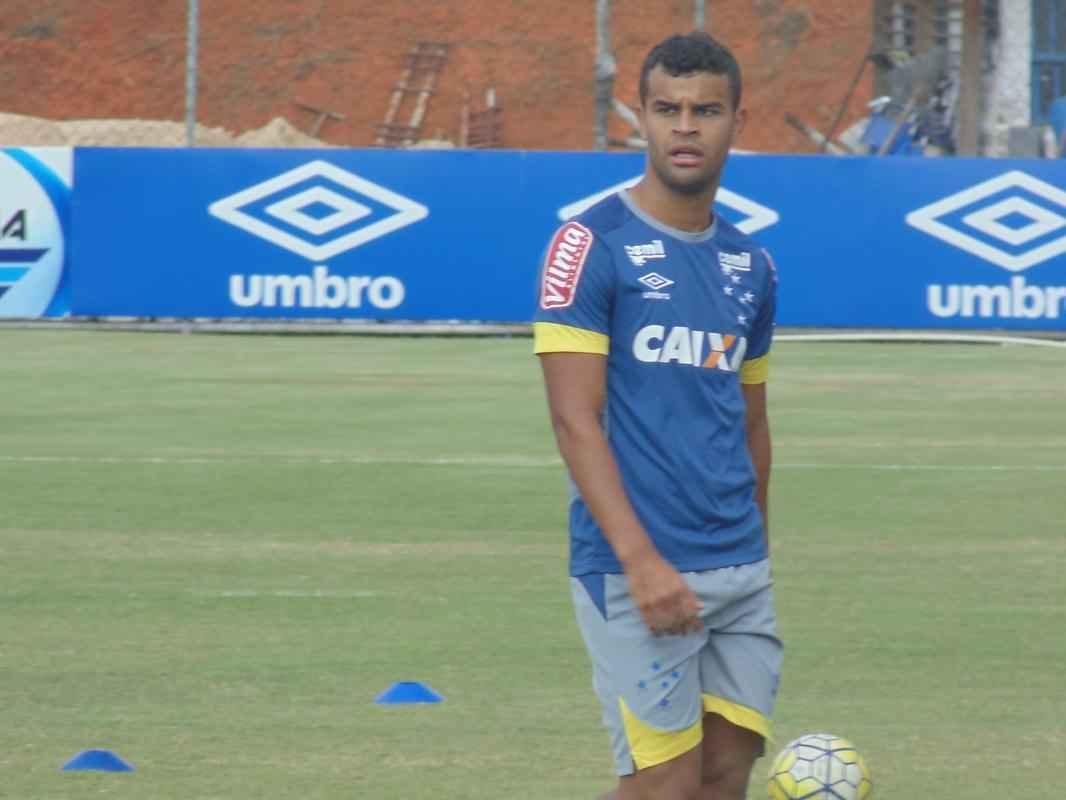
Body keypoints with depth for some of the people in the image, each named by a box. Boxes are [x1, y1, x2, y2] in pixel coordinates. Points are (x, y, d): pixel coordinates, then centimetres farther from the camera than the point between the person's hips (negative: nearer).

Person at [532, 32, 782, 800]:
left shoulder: (750, 266, 13)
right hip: (639, 575, -6)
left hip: (740, 573, 6)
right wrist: (641, 559, -20)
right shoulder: (593, 245, -6)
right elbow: (575, 419, -12)